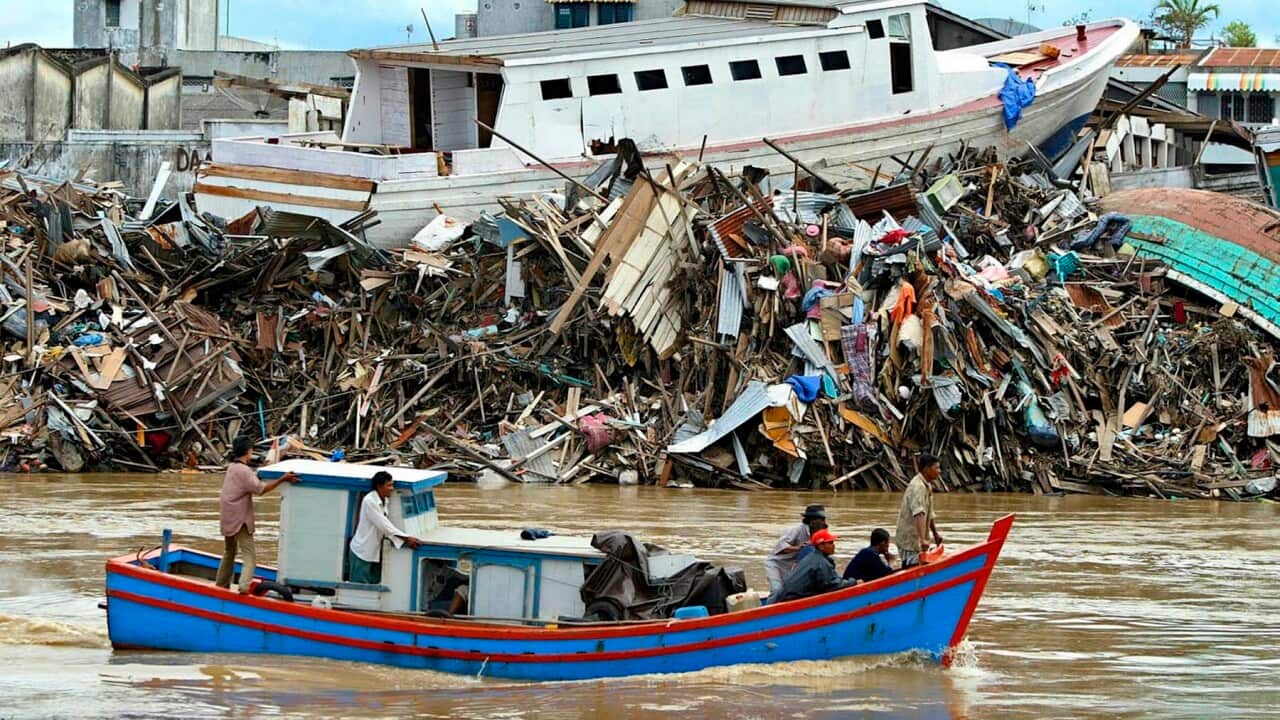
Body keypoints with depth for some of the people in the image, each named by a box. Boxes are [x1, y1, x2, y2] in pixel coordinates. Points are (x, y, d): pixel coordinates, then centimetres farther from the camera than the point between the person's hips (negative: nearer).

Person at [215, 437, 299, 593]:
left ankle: (221, 584, 32)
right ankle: (244, 587, -27)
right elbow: (260, 489, -25)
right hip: (239, 520, -9)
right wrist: (282, 479, -30)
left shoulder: (232, 468, 12)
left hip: (227, 519, 9)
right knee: (250, 555, -12)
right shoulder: (243, 471, -17)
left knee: (229, 552, 24)